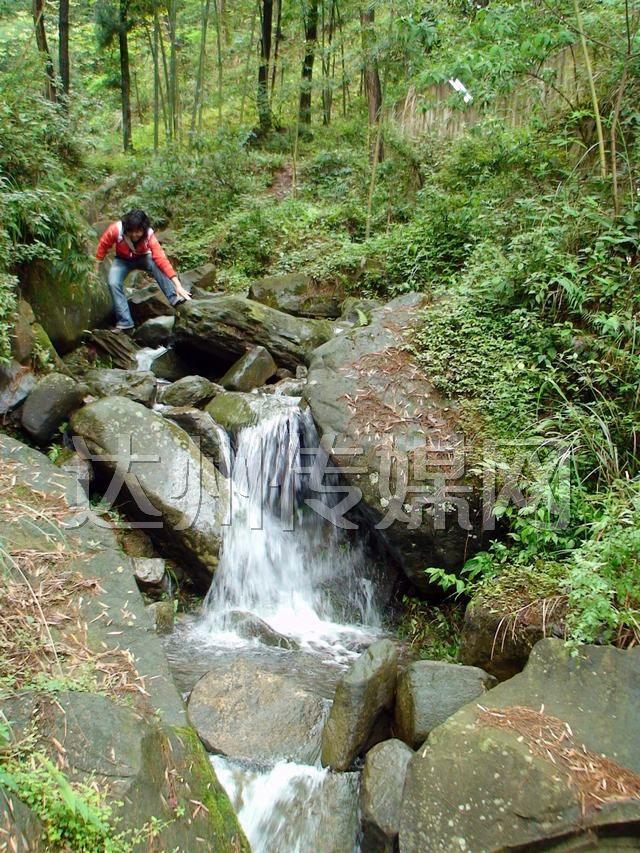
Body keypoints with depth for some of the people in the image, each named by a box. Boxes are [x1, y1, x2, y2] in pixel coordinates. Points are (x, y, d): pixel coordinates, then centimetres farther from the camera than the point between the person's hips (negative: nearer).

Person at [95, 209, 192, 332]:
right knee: (113, 283, -24)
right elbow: (103, 245, -13)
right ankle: (125, 322, -19)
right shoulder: (116, 230, -33)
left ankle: (174, 298, -37)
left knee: (157, 265, -33)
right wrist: (96, 268, -6)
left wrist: (178, 285, -50)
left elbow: (161, 259, -42)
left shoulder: (149, 235, -34)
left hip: (142, 258, -1)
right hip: (122, 260, 1)